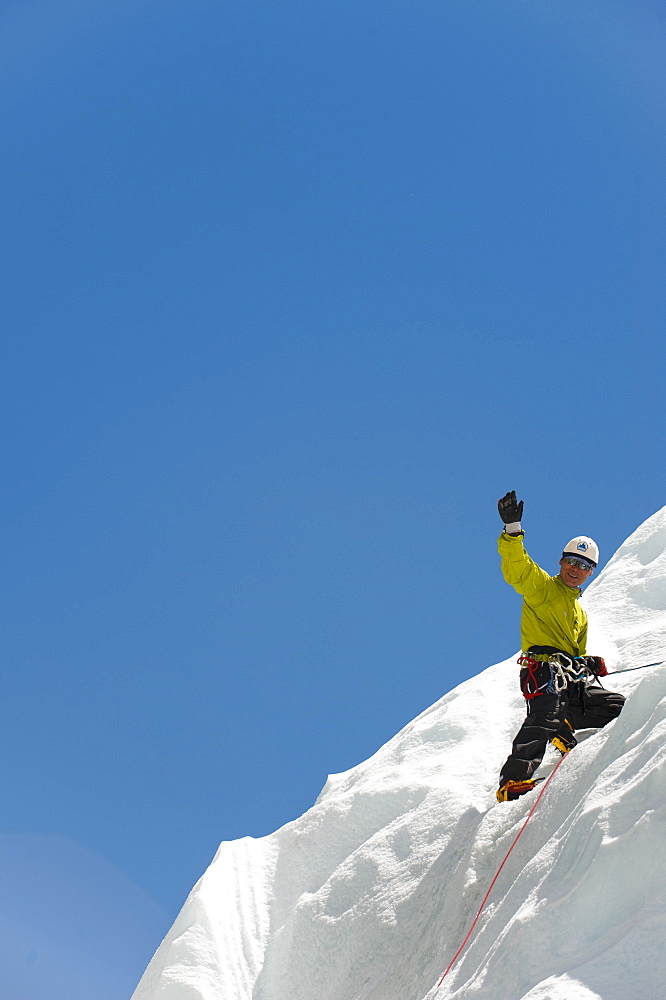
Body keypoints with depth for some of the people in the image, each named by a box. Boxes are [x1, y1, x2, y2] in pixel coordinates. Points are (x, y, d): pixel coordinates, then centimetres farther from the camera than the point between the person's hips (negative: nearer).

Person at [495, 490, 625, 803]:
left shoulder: (580, 614, 33)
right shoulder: (541, 585, 12)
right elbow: (516, 569, -8)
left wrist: (591, 664, 15)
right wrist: (512, 530, -24)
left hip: (573, 676, 8)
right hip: (545, 669, -8)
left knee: (616, 708, -1)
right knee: (546, 716, -31)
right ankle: (513, 780, -40)